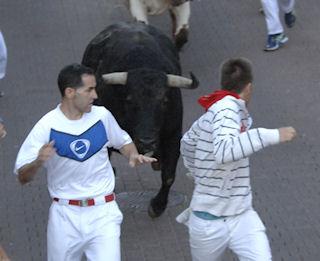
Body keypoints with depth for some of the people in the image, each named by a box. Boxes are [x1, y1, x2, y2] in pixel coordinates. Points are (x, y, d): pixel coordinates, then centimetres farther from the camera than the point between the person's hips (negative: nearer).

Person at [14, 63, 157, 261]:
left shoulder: (102, 116, -3)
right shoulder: (47, 127, -11)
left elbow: (123, 141, 18)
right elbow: (23, 177, -9)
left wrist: (133, 155, -3)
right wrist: (38, 162, -30)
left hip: (103, 214, 1)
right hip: (65, 215, -1)